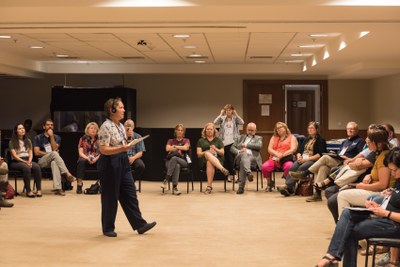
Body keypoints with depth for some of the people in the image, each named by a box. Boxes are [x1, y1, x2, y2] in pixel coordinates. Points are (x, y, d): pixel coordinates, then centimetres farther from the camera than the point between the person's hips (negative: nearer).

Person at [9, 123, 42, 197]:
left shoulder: (28, 141, 20)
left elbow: (31, 153, 12)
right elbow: (14, 155, -6)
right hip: (16, 162, -4)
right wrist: (25, 162, -18)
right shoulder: (12, 142, 4)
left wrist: (29, 161, -9)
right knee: (26, 168, -37)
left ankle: (39, 189, -32)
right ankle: (28, 191, -37)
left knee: (37, 167, -29)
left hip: (27, 160, 4)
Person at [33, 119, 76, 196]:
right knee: (54, 153, -35)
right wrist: (51, 154, -4)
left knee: (54, 162, -40)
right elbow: (37, 152, -1)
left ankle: (57, 188, -53)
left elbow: (54, 149, -3)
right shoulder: (38, 138, 11)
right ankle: (67, 174, -43)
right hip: (42, 161, -1)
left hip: (53, 160, 1)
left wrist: (51, 136, -6)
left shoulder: (56, 137, 16)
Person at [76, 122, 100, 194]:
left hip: (96, 159, 0)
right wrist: (87, 158, -19)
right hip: (85, 158, 0)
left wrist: (96, 158, -18)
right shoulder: (83, 139, 7)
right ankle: (79, 184, -37)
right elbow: (80, 153, 1)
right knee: (81, 161, -35)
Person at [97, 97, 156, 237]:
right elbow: (103, 150, -21)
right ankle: (108, 228, 16)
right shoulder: (106, 127, -15)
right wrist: (122, 149, -30)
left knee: (130, 194, 7)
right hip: (110, 164, -8)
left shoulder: (120, 125, 12)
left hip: (123, 163, 8)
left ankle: (140, 225, 11)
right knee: (110, 197, 2)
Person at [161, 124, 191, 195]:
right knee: (177, 165, -38)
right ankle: (174, 187, -45)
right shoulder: (170, 141, 21)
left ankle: (166, 180, -40)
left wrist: (174, 146, 1)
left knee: (174, 158, -38)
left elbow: (186, 148, -6)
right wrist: (178, 149, 0)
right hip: (170, 161, 1)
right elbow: (167, 149, 0)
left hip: (183, 162, -1)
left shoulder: (186, 140, 18)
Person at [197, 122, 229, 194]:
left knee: (209, 163, -38)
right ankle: (222, 169, -53)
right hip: (204, 161, 0)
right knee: (208, 154, -37)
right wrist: (208, 152, -13)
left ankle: (209, 186, -44)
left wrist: (216, 149, -12)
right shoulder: (201, 141, 19)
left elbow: (222, 153, 9)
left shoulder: (218, 140, 20)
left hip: (217, 160, 0)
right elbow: (198, 154, 6)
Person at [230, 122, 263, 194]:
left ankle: (241, 187, -46)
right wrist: (239, 151, -3)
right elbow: (232, 148, 20)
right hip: (240, 157, 1)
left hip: (253, 158, -1)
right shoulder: (241, 137, 32)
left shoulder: (258, 138, 26)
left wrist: (246, 145, 2)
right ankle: (248, 173, -62)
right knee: (244, 154, -38)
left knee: (243, 162, -38)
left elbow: (259, 146, 1)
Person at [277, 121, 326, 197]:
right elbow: (299, 151, 21)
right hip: (302, 159, 5)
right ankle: (290, 189, -38)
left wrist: (306, 159, -15)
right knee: (292, 168, -26)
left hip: (313, 160, -5)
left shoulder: (320, 140, 4)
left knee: (301, 168, -33)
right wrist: (299, 157, -3)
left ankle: (287, 186, -40)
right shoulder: (306, 140, 26)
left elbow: (319, 155, -8)